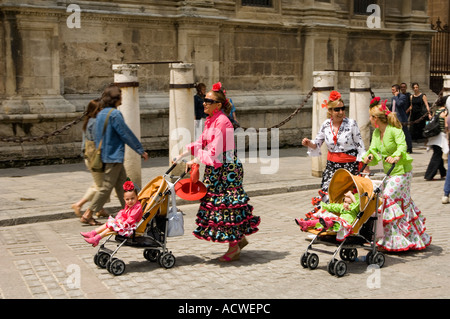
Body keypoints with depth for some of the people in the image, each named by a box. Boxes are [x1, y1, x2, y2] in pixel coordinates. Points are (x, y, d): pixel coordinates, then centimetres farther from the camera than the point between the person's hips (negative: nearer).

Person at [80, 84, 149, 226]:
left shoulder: (101, 114, 11)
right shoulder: (114, 114, -17)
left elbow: (97, 136, 17)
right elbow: (126, 134, -15)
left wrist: (98, 152, 26)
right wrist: (141, 150, -7)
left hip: (106, 154, 10)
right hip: (114, 156, -10)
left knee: (122, 184, 15)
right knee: (107, 186, -4)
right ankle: (87, 215, 0)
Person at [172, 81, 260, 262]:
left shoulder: (222, 122, -19)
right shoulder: (210, 120, 11)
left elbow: (215, 151, -22)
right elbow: (201, 143, 17)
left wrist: (195, 161, -13)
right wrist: (181, 156, 11)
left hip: (226, 169, -10)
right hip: (215, 170, 10)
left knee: (225, 205, -3)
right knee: (216, 204, 15)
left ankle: (234, 247, 8)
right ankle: (240, 238, 28)